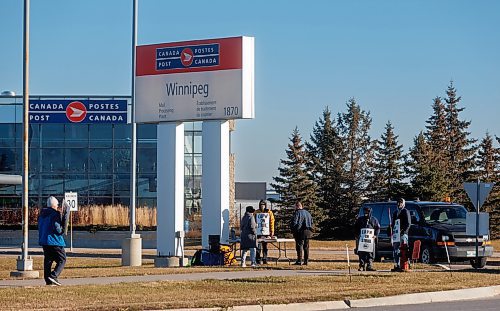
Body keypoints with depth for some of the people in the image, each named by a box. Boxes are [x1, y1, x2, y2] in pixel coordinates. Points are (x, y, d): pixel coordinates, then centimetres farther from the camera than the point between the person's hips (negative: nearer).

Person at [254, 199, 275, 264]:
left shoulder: (269, 212, 6)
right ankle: (259, 259, -5)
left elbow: (272, 222, 4)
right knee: (259, 246, -7)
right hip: (259, 232, -1)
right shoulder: (256, 212, 7)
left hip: (266, 232, 1)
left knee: (265, 247, 7)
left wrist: (272, 231, -2)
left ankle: (265, 259, 13)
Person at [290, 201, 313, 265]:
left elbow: (294, 223, -14)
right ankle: (306, 261, 13)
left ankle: (299, 261, -7)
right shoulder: (307, 213, 14)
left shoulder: (297, 213, -9)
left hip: (300, 233, -6)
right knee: (306, 247, 12)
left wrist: (293, 231, -5)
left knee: (299, 246, -4)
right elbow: (311, 222, 19)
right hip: (308, 233, 6)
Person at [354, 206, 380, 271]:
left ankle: (369, 266, 1)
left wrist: (375, 235, -5)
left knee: (370, 253, -2)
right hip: (361, 238, 0)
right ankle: (362, 266, -1)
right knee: (361, 253, -4)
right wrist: (357, 235, 2)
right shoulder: (360, 219, 13)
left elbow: (378, 228, 11)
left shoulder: (374, 220, 11)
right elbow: (356, 228, 16)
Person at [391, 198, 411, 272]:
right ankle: (396, 266, 13)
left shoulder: (406, 211, 0)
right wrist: (392, 232, 15)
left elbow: (408, 223, -8)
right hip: (395, 234, 8)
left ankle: (404, 266, -16)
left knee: (403, 251, -13)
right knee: (395, 251, 8)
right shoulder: (395, 213, 22)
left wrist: (404, 231, -18)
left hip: (402, 234, -8)